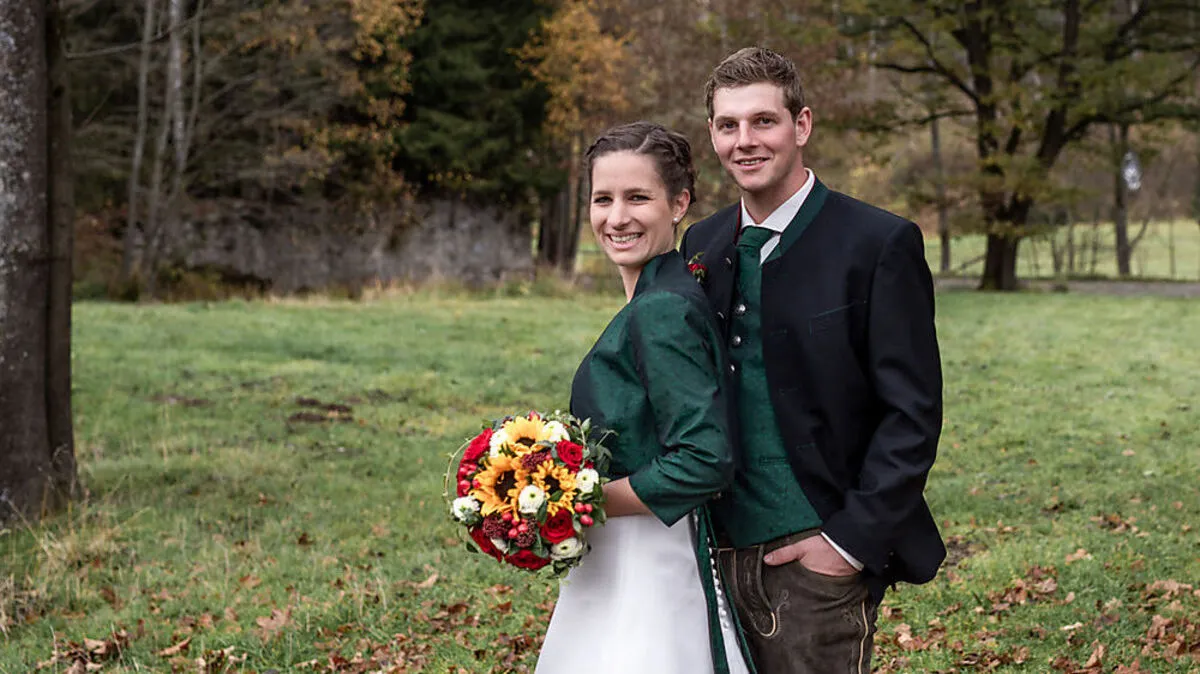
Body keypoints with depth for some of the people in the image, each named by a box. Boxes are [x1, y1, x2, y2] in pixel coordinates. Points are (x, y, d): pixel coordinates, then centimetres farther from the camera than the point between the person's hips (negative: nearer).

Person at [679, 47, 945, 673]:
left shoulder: (880, 244, -9)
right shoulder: (702, 244, 8)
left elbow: (913, 414, -10)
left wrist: (850, 541, -13)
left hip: (818, 562, -5)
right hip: (722, 557, 5)